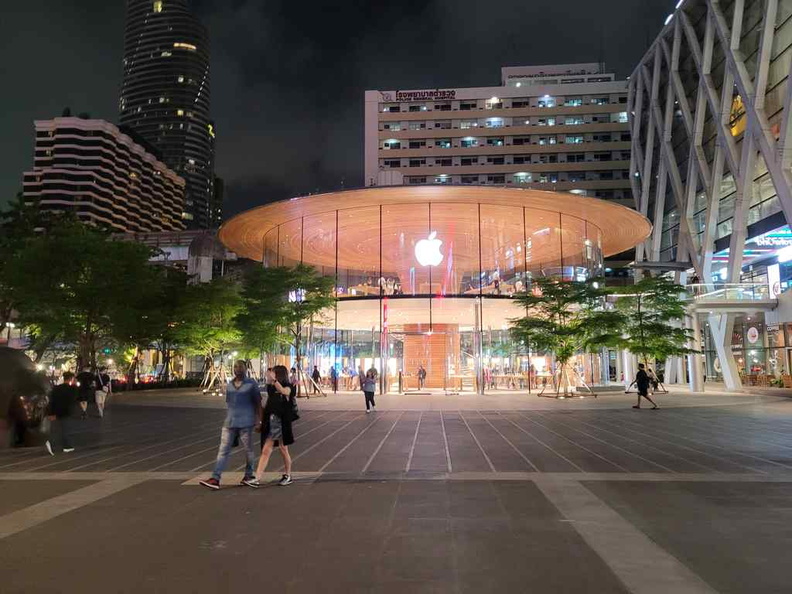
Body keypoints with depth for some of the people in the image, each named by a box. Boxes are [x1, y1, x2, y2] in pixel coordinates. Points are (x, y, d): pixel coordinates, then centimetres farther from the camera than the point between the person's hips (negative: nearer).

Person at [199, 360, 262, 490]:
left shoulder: (251, 384, -1)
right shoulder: (229, 385, 13)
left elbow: (258, 403, -1)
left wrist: (260, 421, -5)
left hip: (245, 423, -4)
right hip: (229, 423, 5)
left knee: (248, 450, 7)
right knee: (223, 450, -2)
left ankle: (249, 475, 22)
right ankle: (215, 479, -5)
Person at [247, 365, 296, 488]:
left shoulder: (288, 388, -7)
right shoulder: (270, 389, 9)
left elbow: (283, 391, -33)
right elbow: (267, 406, 15)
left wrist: (274, 380, -36)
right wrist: (261, 421, 13)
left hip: (282, 424, -5)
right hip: (270, 423, 5)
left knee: (283, 450, 8)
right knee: (265, 451, 2)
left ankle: (288, 476, 25)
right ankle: (257, 479, 0)